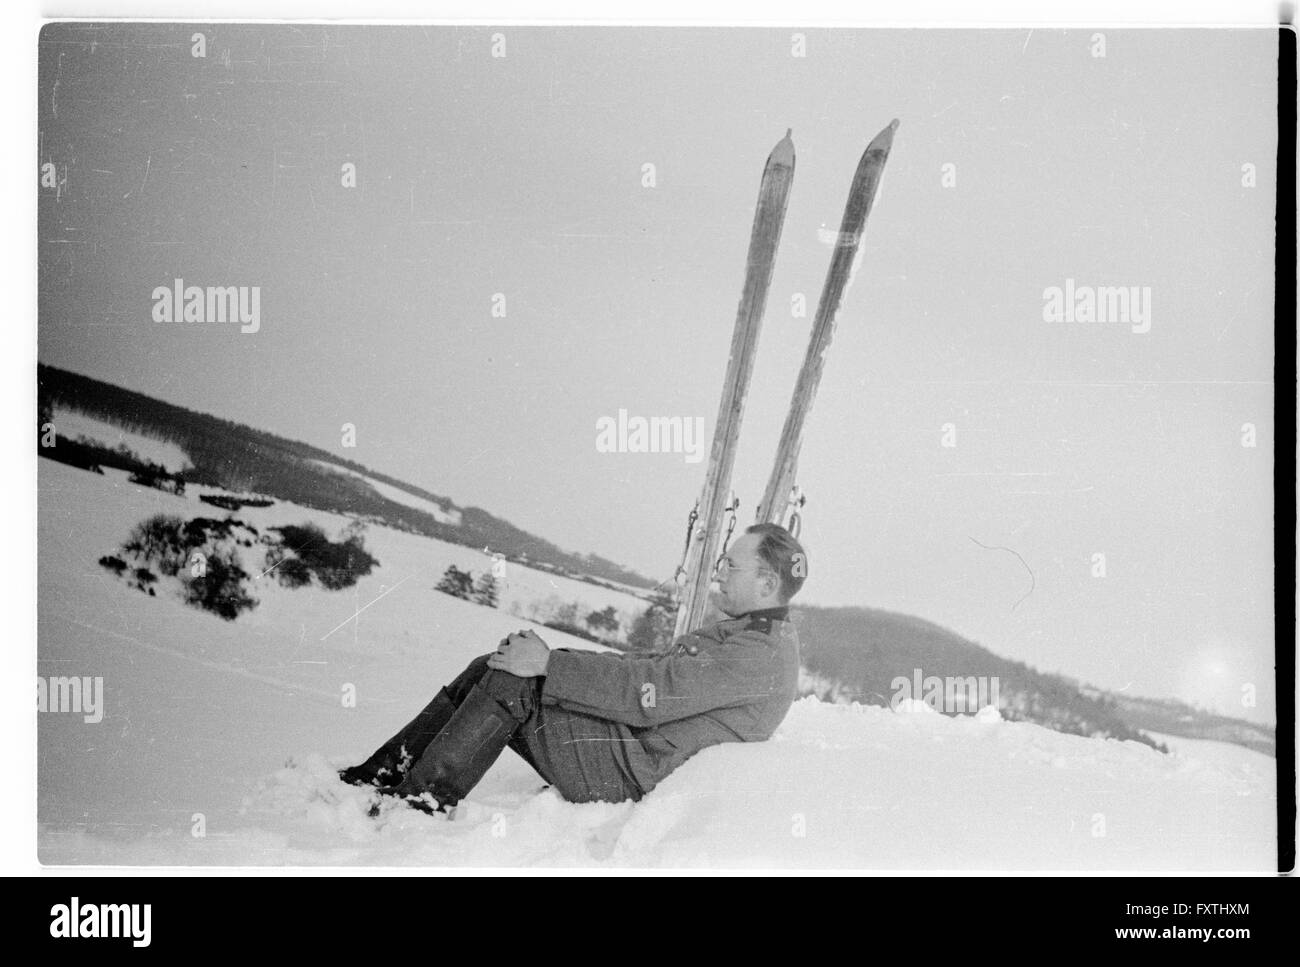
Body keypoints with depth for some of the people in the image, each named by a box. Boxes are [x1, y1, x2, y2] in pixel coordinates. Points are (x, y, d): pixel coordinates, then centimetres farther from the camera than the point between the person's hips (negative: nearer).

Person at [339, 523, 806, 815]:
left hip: (632, 772, -10)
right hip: (624, 749, 10)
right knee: (489, 672, 3)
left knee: (510, 684, -19)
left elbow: (647, 690, -24)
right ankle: (378, 777, 2)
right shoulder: (745, 635, 18)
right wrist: (550, 658, 7)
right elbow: (653, 666, 17)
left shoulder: (761, 655, -16)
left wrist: (549, 664, -19)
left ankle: (416, 806, -15)